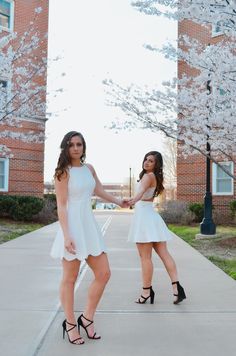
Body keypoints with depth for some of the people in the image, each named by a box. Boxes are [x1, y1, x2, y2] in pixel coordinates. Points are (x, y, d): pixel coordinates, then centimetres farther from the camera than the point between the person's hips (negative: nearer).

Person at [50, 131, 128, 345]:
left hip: (90, 225, 7)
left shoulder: (89, 168, 11)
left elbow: (99, 190, 25)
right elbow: (61, 205, -12)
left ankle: (87, 318, 21)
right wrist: (66, 235, -19)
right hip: (72, 225, -7)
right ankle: (70, 323, 19)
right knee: (70, 278, 4)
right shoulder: (63, 172, -7)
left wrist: (118, 202, 33)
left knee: (104, 273, 6)